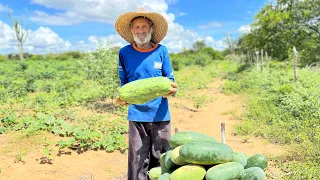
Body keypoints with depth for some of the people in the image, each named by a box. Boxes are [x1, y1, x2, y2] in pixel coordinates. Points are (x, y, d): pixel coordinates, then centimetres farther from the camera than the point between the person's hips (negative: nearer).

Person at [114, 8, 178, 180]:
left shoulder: (161, 50, 1)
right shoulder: (125, 53, 1)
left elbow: (170, 81, 4)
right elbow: (124, 84, 8)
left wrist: (172, 89, -18)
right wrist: (121, 97, -13)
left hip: (160, 114, 1)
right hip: (137, 115, 0)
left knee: (160, 161, 11)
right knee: (137, 163, 2)